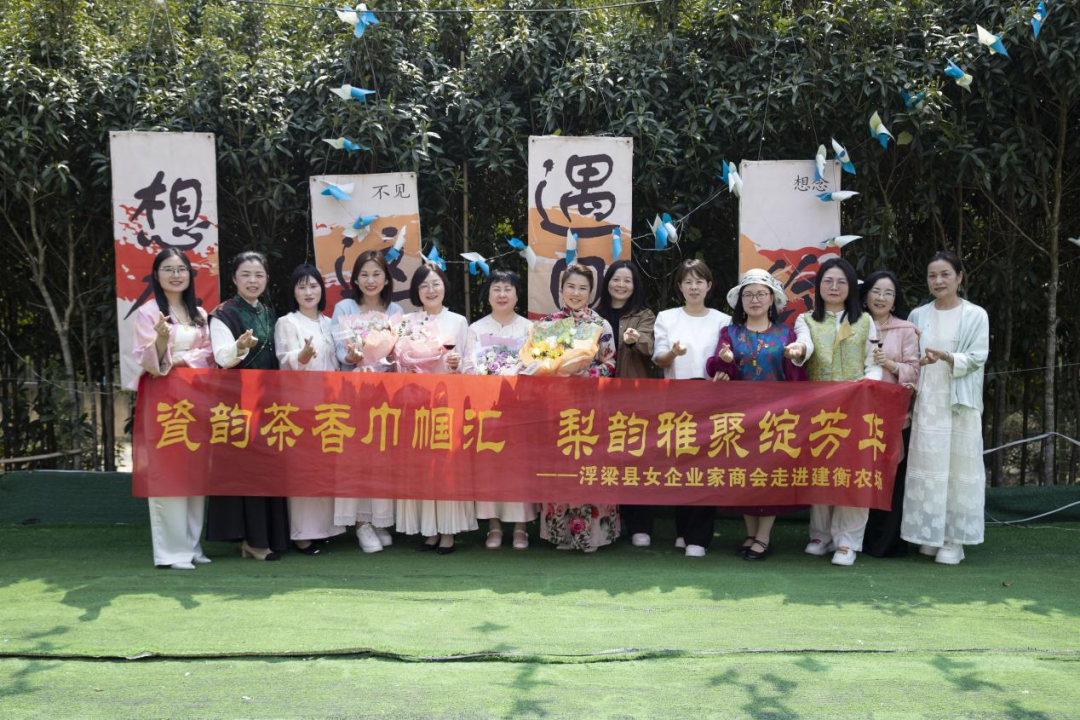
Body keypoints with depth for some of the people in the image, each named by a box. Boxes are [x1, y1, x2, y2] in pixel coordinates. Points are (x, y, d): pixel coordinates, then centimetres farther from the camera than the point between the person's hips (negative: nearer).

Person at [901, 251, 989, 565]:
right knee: (927, 468, 2)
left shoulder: (976, 315, 1)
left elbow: (977, 358, -6)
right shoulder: (918, 315, 10)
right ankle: (930, 535, 11)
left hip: (960, 403, -3)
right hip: (926, 403, 3)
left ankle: (954, 539, 4)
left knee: (958, 468, -2)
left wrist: (945, 357, -21)